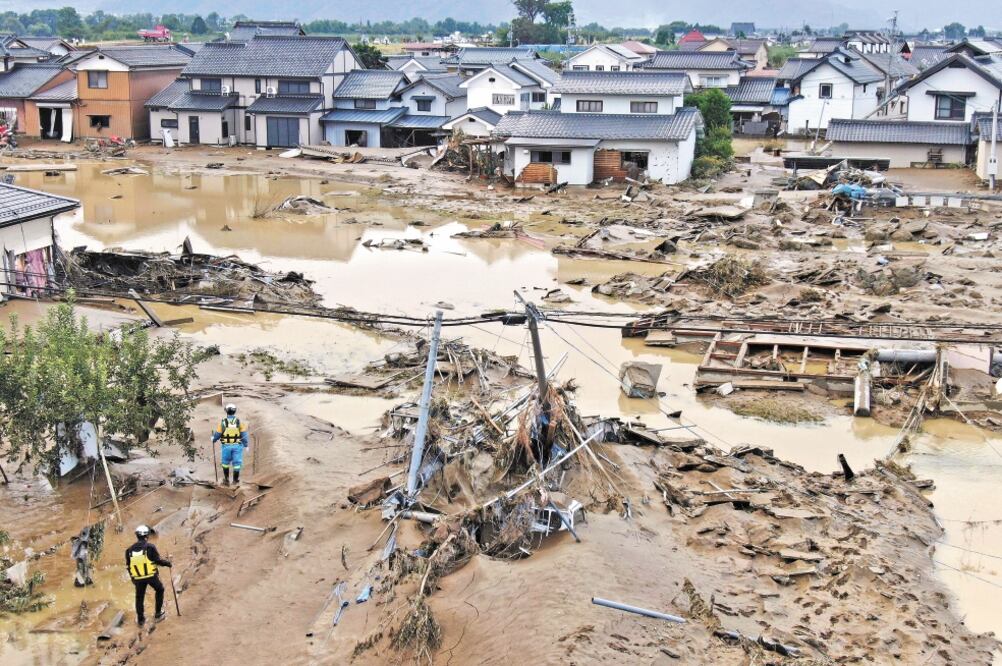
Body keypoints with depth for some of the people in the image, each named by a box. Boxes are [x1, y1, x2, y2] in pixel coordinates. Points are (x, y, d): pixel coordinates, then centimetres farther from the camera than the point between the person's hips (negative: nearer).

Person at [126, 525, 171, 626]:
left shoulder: (129, 550, 2)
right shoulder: (150, 547, -11)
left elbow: (128, 566, 8)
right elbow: (158, 560, -13)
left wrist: (132, 577, 22)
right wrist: (167, 563, 6)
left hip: (138, 578, 3)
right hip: (151, 576, -3)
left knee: (139, 597, 19)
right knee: (159, 590, 22)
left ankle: (140, 619, 27)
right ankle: (158, 614, 22)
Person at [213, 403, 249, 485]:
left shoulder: (223, 422, -9)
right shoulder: (239, 422, -7)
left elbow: (218, 434, -2)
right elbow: (244, 434, -4)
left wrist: (214, 439, 19)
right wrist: (245, 445, 6)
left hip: (226, 446, 0)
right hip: (237, 445, 0)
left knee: (225, 462, 17)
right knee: (236, 463, 7)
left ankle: (226, 479, 20)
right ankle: (236, 481, 10)